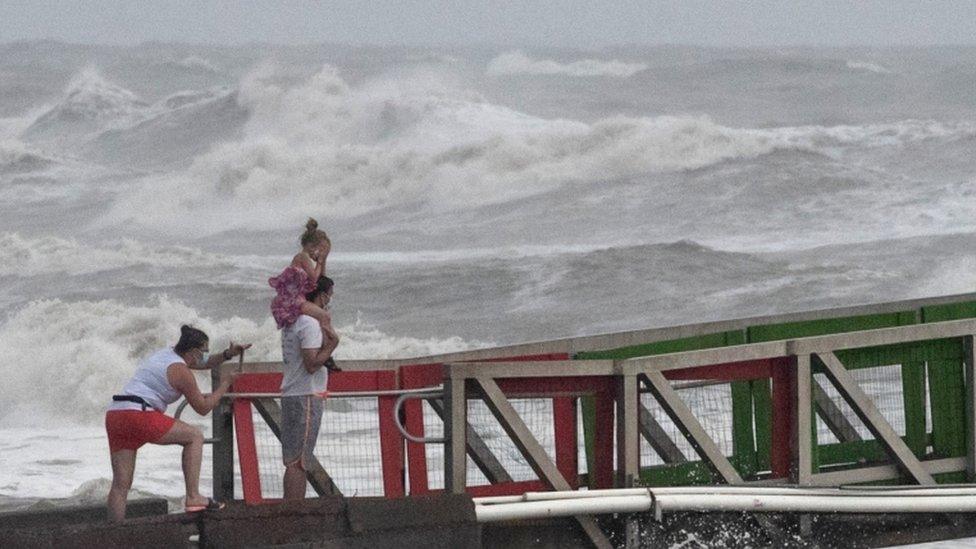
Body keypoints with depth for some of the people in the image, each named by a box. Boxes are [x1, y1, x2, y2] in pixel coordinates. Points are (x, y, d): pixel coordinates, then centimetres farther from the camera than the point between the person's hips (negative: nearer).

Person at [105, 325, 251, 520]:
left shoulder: (166, 354, 24)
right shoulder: (180, 371, -3)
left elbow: (203, 363, 40)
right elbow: (203, 407, 5)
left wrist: (227, 355, 29)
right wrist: (225, 384, 15)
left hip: (114, 415, 9)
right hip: (138, 415, -9)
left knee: (120, 483, 5)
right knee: (194, 436, 4)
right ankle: (193, 497, -4)